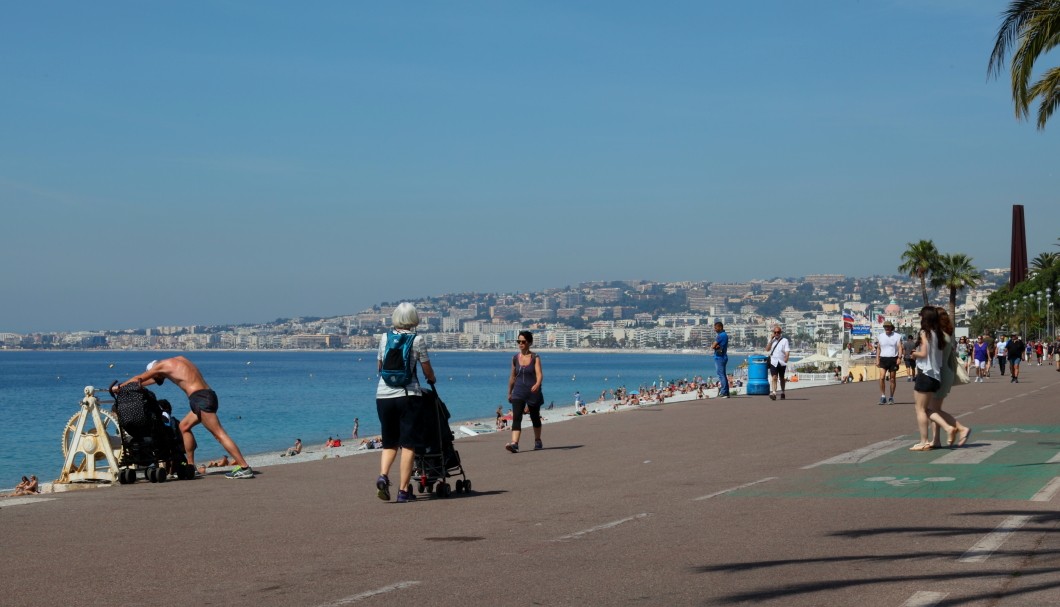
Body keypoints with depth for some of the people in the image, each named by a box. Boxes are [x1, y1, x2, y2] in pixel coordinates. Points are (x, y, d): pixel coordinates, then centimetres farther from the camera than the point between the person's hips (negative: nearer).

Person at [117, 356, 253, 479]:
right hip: (208, 396, 9)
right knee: (184, 426, 21)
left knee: (219, 434, -11)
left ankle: (245, 468, -16)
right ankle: (191, 466, 22)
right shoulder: (178, 360, 26)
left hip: (200, 398, -9)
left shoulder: (163, 365, 3)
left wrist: (120, 387, 28)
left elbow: (138, 379, 15)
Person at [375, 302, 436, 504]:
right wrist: (431, 380, 27)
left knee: (389, 442, 15)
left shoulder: (384, 338, 6)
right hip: (408, 395, -3)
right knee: (408, 444, 3)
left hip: (383, 394, 3)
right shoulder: (417, 340, -3)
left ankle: (383, 476, -9)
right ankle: (403, 490, -1)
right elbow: (427, 370, 4)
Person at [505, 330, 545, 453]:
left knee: (535, 418, 15)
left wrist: (537, 384, -36)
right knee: (516, 417, -15)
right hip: (518, 391, 2)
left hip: (533, 392, -2)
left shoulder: (535, 358, -5)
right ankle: (514, 443, -26)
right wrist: (509, 392, 20)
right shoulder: (515, 358, 5)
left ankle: (537, 441, 35)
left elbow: (539, 374, -16)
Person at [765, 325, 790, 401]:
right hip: (773, 362, 1)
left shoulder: (784, 340, -2)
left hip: (781, 363, -1)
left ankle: (782, 393, 29)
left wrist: (785, 361, -14)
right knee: (774, 377, -14)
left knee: (782, 378, 13)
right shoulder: (772, 340, 11)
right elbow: (767, 350, -1)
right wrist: (771, 340, -6)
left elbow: (787, 352, -5)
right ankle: (773, 393, -25)